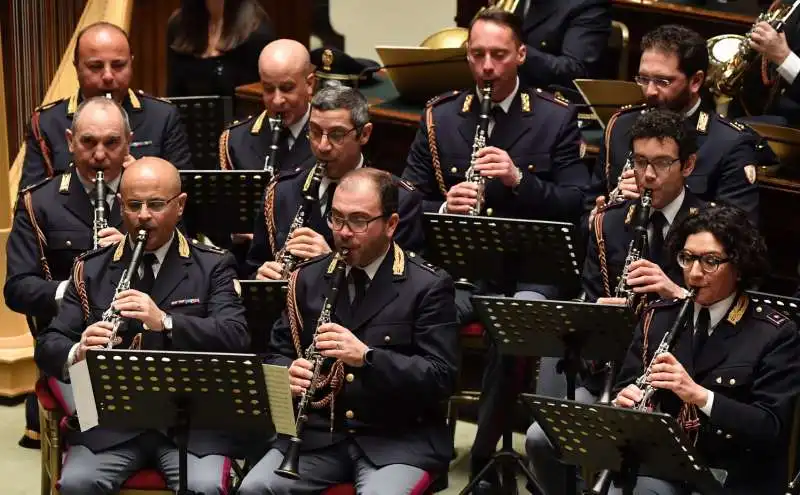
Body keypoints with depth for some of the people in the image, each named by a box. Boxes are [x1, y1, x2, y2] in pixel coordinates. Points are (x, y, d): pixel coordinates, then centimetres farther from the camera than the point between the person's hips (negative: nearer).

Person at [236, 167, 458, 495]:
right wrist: (288, 374, -11)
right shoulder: (309, 277, 9)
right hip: (317, 433, 3)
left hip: (399, 439, -3)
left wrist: (367, 356, -25)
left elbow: (441, 378, -11)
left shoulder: (428, 287, -4)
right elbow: (278, 352, 15)